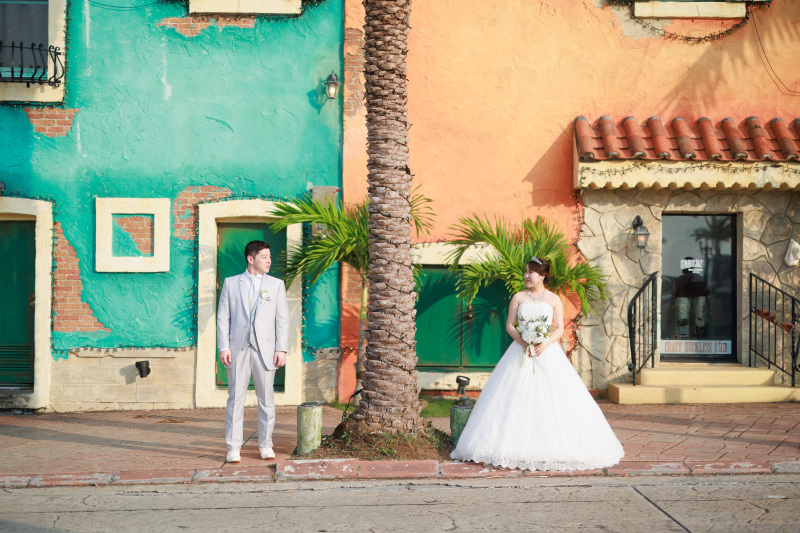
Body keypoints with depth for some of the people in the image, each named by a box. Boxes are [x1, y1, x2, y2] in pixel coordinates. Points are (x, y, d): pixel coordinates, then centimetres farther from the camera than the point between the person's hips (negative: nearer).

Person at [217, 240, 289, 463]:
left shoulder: (276, 284, 9)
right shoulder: (231, 283, 8)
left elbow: (282, 319, 5)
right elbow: (223, 317, 6)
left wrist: (281, 350, -4)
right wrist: (223, 347, -4)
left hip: (265, 350, 1)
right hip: (238, 349, 0)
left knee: (266, 399, 4)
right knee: (235, 398, 0)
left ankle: (265, 445, 15)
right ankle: (233, 448, 6)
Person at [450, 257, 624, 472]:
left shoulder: (554, 299, 4)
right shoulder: (518, 297, 7)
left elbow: (560, 329, 2)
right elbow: (509, 325, 4)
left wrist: (545, 344, -15)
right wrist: (523, 343, -13)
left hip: (548, 353, -1)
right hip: (521, 352, 1)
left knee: (553, 398, -6)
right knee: (516, 399, -4)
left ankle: (553, 447, 2)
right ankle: (516, 446, 1)